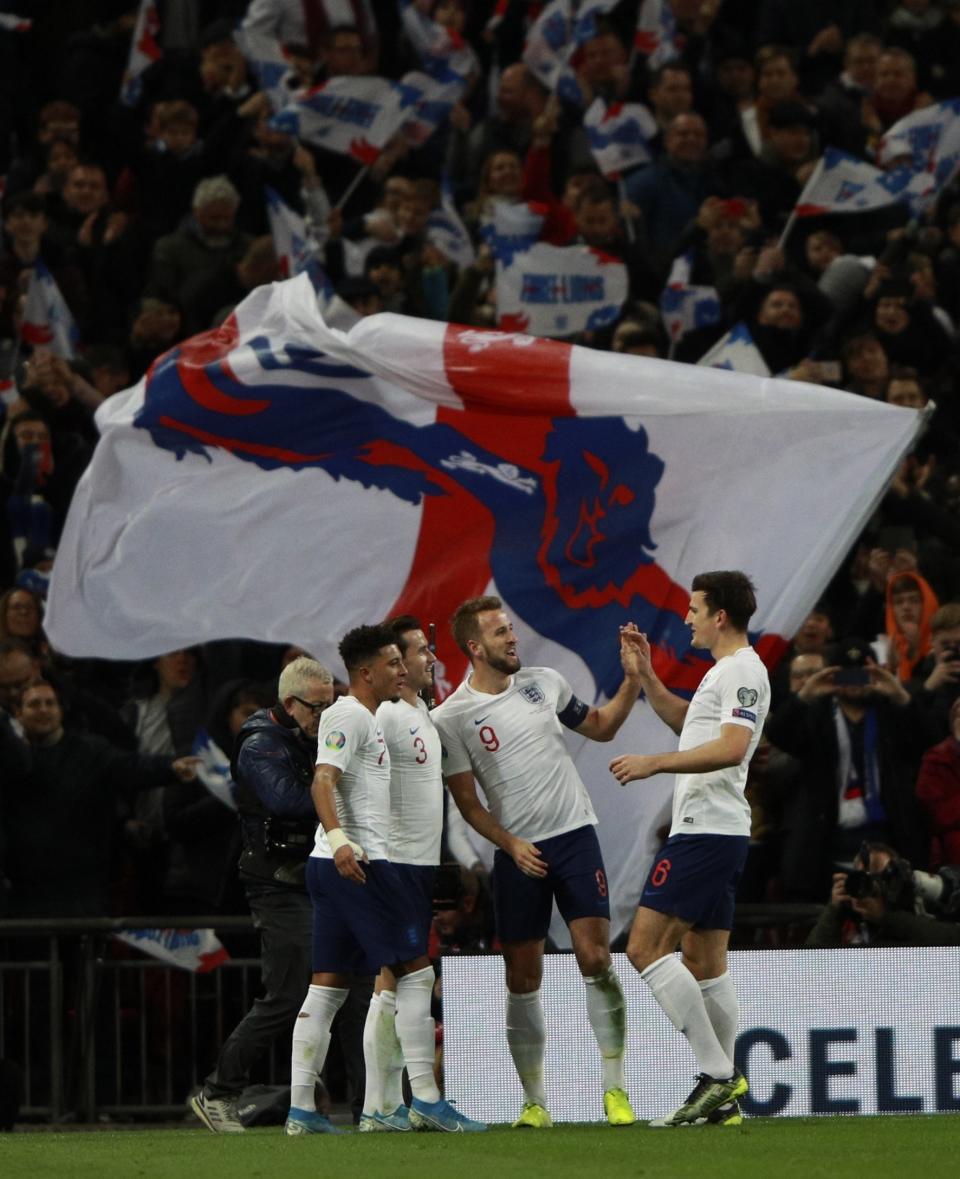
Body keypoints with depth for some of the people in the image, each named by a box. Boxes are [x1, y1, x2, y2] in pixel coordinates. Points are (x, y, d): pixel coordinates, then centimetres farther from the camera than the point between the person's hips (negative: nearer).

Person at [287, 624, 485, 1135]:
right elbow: (323, 780, -21)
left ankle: (301, 1109, 4)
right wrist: (338, 839, -34)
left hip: (334, 865, 10)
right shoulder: (350, 715, -9)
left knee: (327, 985, 7)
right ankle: (426, 1100, -10)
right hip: (359, 863, -10)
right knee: (416, 971, -9)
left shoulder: (366, 719, 22)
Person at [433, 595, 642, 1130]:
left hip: (575, 834, 1)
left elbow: (601, 727, 21)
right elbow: (467, 802, -2)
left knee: (596, 958, -10)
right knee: (523, 978, 1)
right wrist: (511, 845, -14)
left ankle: (616, 1090, -4)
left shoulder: (545, 682, 7)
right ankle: (535, 1102, 11)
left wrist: (633, 680, 8)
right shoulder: (451, 718, -4)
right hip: (518, 853, -1)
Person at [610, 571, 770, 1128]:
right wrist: (646, 674, 27)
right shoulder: (728, 671, 20)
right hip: (718, 831, 11)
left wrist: (654, 763, -25)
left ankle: (718, 1074, -16)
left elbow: (731, 747, -26)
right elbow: (685, 722, 37)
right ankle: (724, 1097, 11)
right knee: (705, 961, 11)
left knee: (646, 947, -14)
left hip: (704, 831, -11)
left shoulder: (743, 671, -12)